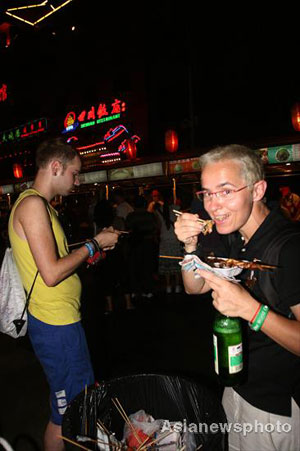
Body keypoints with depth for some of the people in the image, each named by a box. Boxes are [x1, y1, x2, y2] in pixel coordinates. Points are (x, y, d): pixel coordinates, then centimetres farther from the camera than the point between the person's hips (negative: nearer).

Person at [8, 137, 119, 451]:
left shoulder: (40, 205, 14)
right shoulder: (33, 204, -18)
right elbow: (52, 274, -25)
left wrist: (95, 246, 9)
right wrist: (94, 244, -14)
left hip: (60, 319, 10)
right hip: (56, 323, -10)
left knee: (82, 397, 22)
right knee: (67, 412, 7)